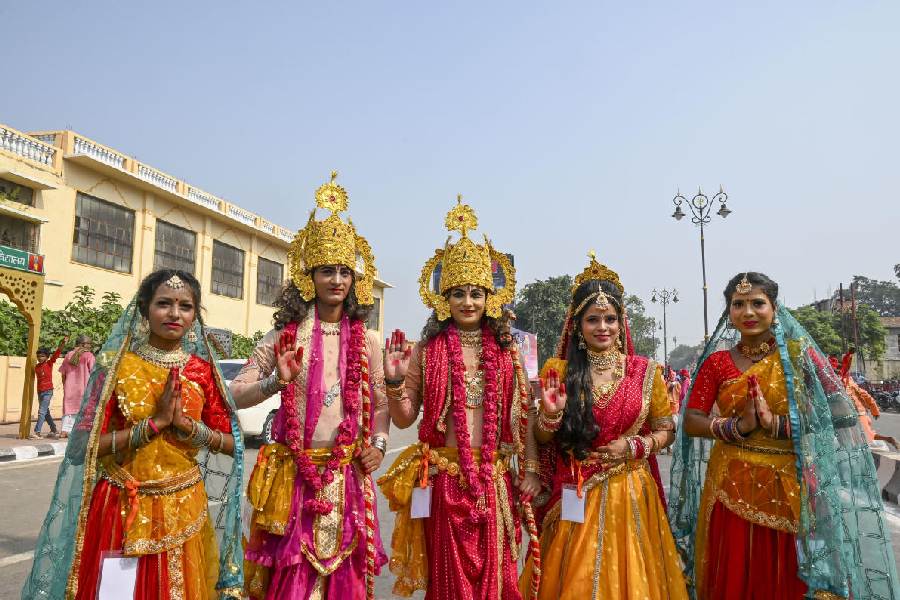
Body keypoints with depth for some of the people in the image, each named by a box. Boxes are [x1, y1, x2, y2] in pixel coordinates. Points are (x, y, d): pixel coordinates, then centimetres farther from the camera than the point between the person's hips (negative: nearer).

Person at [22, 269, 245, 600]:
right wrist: (154, 423, -18)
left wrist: (187, 424, -15)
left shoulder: (202, 370, 0)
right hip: (120, 508, -2)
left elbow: (231, 444, 1)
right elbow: (81, 446, -10)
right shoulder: (117, 365, -5)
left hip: (182, 508, 2)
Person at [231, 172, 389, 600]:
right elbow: (236, 394, 0)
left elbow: (381, 402, 11)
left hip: (347, 476, 1)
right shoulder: (284, 336, -1)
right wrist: (276, 382, -17)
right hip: (294, 473, -1)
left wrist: (378, 444, -4)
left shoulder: (366, 341, 4)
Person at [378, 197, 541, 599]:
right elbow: (403, 420, 2)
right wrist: (395, 381, -15)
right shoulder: (426, 351, -1)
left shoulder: (507, 351, 5)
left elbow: (523, 415, 7)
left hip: (494, 480, 2)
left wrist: (530, 469, 3)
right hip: (444, 479, -1)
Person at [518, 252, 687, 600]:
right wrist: (552, 414, -17)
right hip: (576, 498, 0)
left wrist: (634, 446, -10)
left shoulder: (645, 371, -1)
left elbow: (667, 430, 7)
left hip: (630, 494, 1)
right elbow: (542, 439, 3)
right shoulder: (559, 372, -2)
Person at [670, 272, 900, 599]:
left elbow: (831, 415, -7)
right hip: (734, 485, 1)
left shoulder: (798, 353, 0)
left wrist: (775, 424, -18)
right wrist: (737, 426, -15)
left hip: (789, 487, -1)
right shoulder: (716, 362, 4)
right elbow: (691, 422, -1)